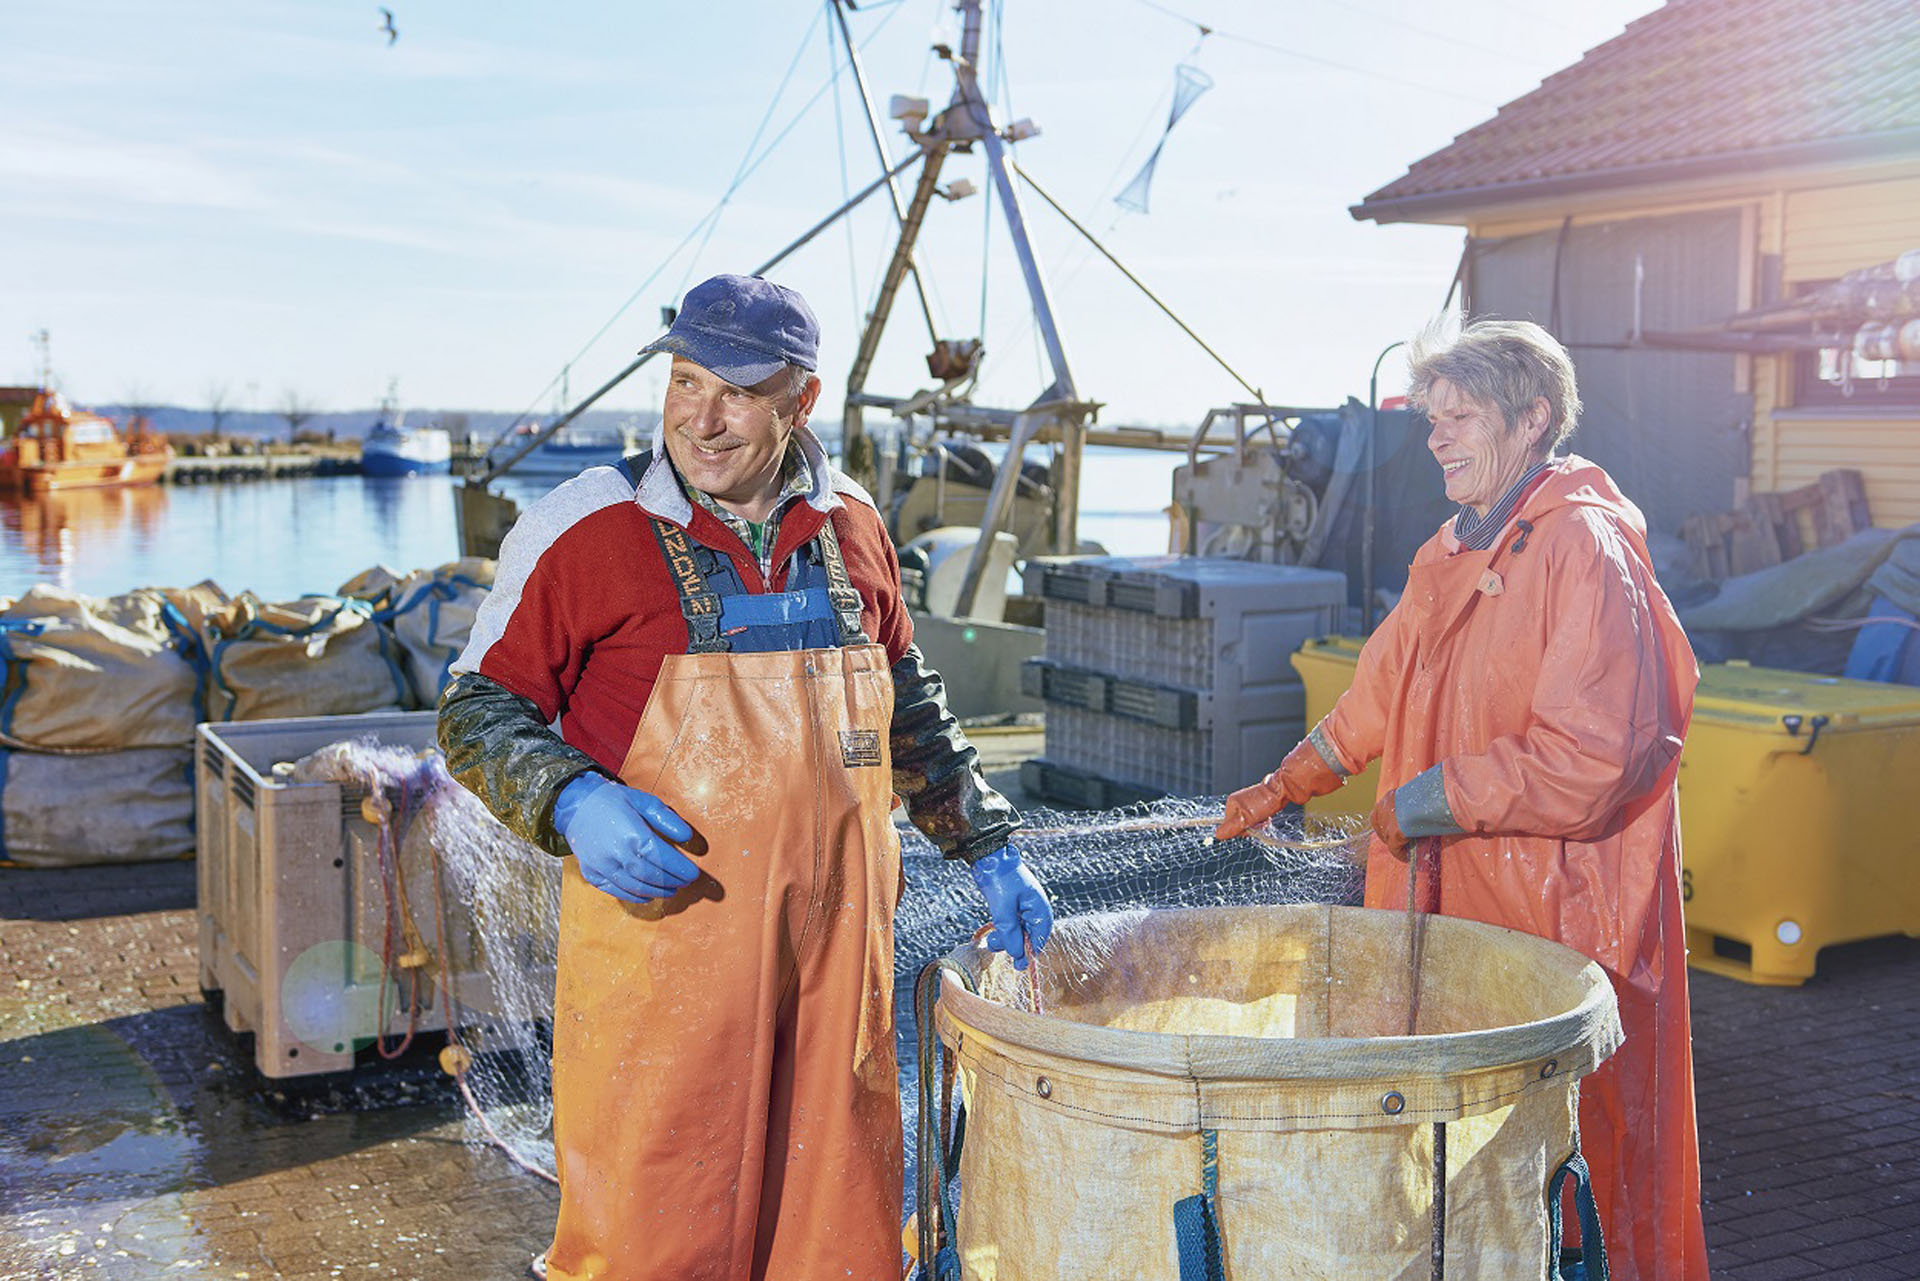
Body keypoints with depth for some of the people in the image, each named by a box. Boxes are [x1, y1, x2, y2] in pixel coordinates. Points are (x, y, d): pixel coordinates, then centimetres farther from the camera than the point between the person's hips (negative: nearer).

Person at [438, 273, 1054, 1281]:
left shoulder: (851, 527, 6)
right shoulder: (586, 529, -7)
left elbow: (908, 706, 19)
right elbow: (478, 712, -2)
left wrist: (987, 848, 18)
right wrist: (570, 803, -21)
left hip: (834, 948, 4)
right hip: (661, 938, -4)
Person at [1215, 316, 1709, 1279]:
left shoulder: (1588, 548, -14)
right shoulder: (1457, 549, 14)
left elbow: (1588, 758, -21)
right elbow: (1387, 684, 26)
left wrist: (1426, 803, -14)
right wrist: (1287, 784, 28)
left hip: (1554, 909, -8)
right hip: (1451, 891, 8)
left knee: (1569, 1152, 2)